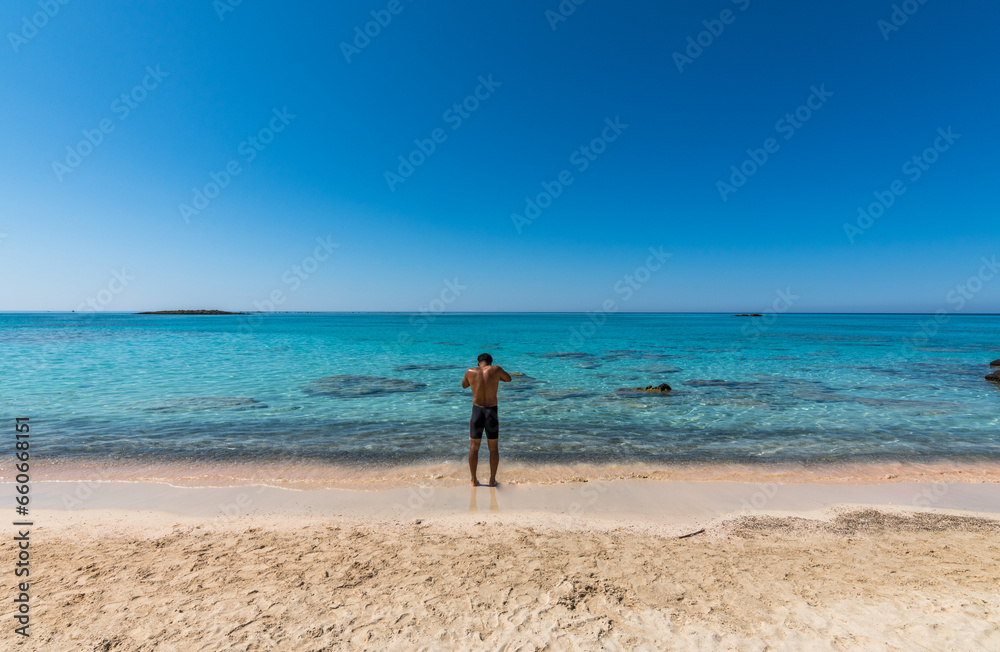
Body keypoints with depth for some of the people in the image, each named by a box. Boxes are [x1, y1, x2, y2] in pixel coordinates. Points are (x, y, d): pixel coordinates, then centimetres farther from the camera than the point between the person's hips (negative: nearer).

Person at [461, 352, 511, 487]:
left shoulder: (470, 372, -2)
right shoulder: (496, 369, -4)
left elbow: (464, 386, 19)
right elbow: (508, 379, 16)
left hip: (477, 412, 1)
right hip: (492, 414, 0)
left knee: (474, 447, 15)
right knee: (493, 448, 15)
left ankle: (474, 480, 22)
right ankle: (492, 479, 20)